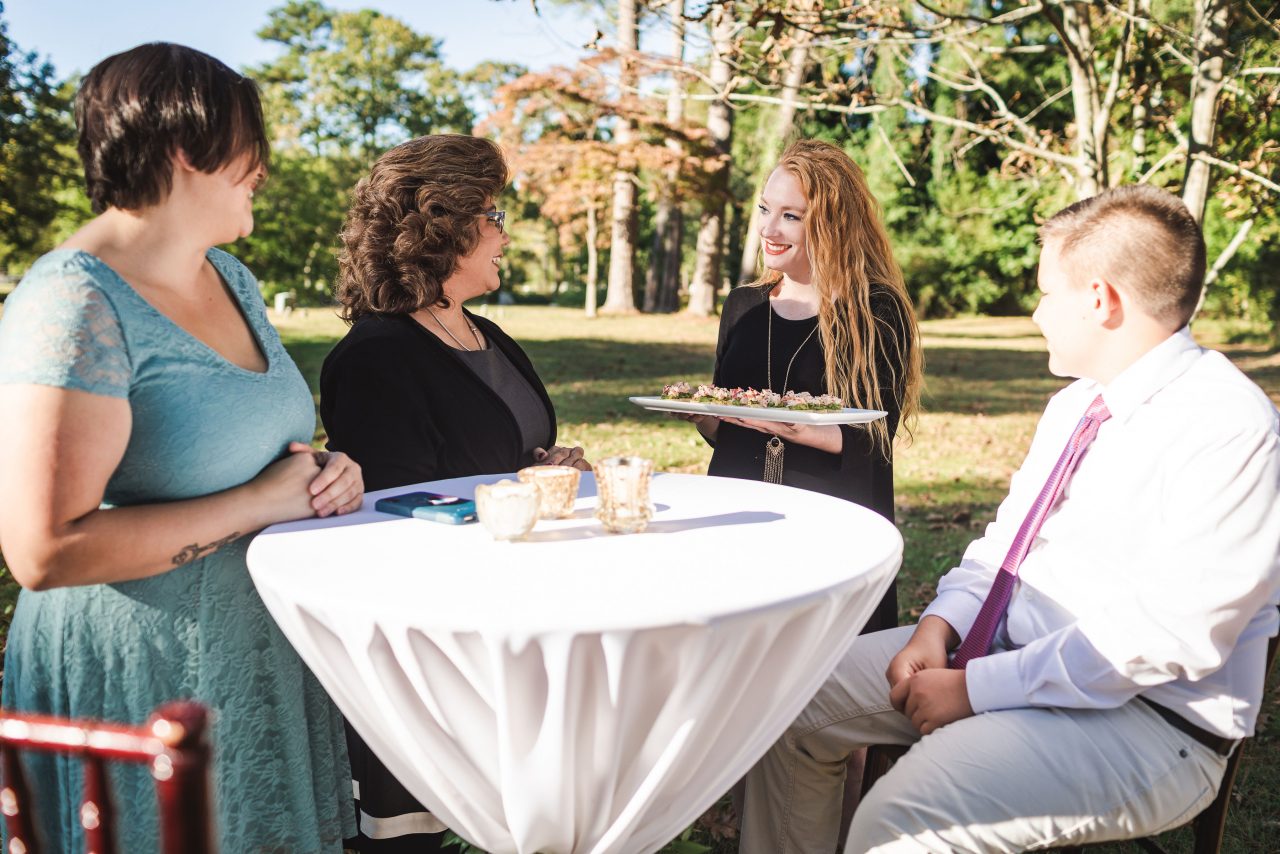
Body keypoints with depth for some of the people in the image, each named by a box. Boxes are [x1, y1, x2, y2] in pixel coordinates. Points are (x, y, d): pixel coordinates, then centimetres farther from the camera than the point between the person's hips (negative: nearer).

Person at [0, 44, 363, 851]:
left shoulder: (232, 278, 8)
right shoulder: (77, 303, -20)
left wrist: (323, 474, 0)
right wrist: (260, 503, -20)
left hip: (266, 666, 8)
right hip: (141, 687, -8)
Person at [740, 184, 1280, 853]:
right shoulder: (1076, 401, 12)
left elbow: (1167, 638, -24)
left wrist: (977, 686, -21)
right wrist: (941, 624, -5)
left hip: (1140, 718, -8)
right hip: (1001, 650, 9)